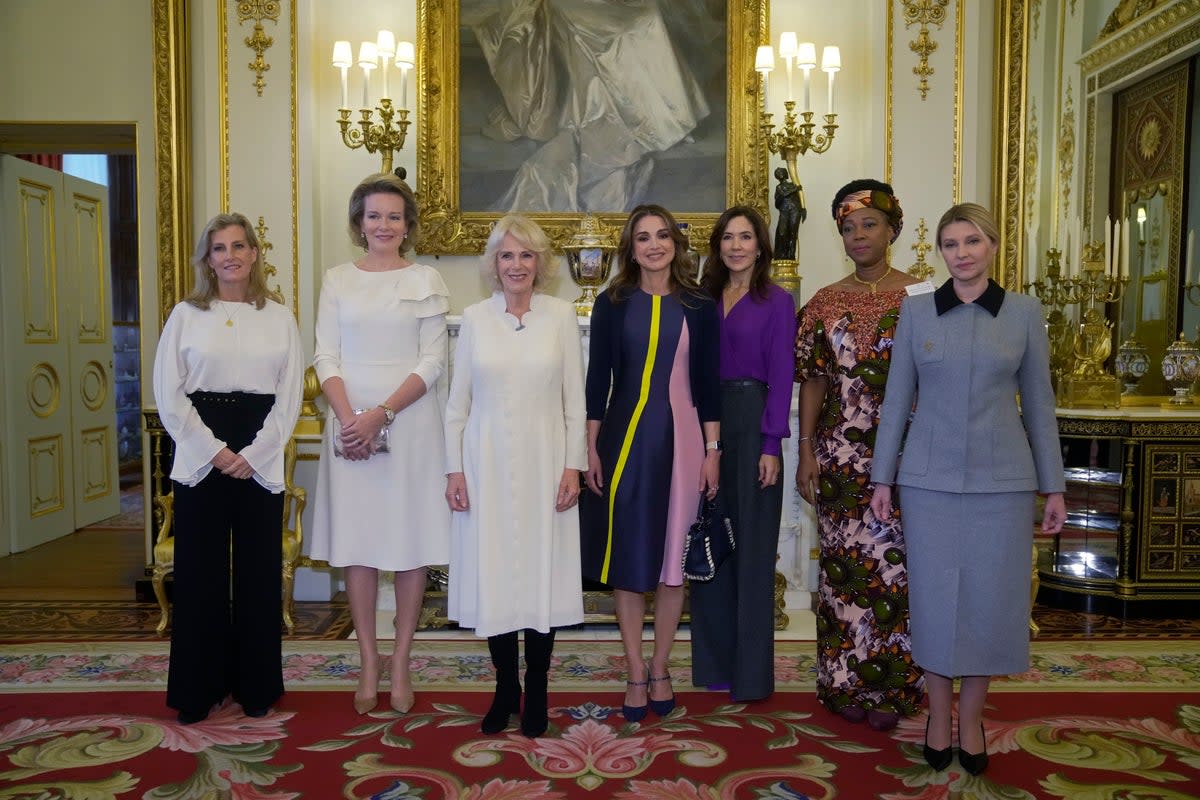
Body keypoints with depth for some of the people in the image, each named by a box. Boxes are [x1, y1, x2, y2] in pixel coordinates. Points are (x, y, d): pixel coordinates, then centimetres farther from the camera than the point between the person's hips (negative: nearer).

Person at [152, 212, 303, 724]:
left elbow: (290, 394, 2)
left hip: (261, 462, 1)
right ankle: (200, 688, 17)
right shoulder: (186, 315, 6)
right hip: (200, 458, 0)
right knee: (200, 571, 3)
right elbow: (168, 394, 0)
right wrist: (214, 451, -9)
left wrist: (253, 454, -8)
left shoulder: (279, 317, 8)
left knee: (259, 571, 4)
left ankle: (256, 685, 17)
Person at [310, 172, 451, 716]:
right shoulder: (337, 281, 9)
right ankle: (368, 662, 16)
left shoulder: (426, 281, 5)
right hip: (349, 421, 1)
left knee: (411, 544, 2)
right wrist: (348, 418, -11)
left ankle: (400, 663, 14)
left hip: (410, 422, -1)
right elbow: (326, 357, 4)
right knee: (357, 543, 4)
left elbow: (432, 362, -2)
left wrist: (382, 414, -13)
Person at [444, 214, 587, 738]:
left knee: (541, 574, 4)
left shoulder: (561, 316, 1)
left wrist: (573, 465, -4)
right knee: (493, 574, 6)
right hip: (487, 463, 1)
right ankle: (505, 688, 23)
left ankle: (536, 693, 20)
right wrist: (454, 469, 1)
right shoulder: (475, 318, 4)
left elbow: (575, 399, 2)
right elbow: (458, 402, 6)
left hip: (543, 463, -1)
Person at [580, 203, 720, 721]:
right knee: (627, 558, 5)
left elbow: (708, 382, 4)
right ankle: (635, 673, 19)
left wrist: (712, 450, 0)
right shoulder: (612, 304, 2)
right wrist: (591, 448, -2)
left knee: (672, 559, 8)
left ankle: (659, 670, 24)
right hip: (624, 439, 0)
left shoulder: (699, 306, 4)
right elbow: (597, 380, 2)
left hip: (679, 439, 1)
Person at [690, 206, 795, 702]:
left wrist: (772, 444, -13)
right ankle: (714, 662, 22)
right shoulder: (704, 301, 12)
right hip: (706, 424, 5)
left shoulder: (777, 303, -1)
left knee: (752, 547, 2)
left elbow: (781, 377, -6)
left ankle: (751, 673, 13)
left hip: (752, 423, -5)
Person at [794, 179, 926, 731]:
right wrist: (806, 451, 2)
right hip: (839, 454, 2)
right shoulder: (825, 304, 8)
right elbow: (812, 381, 8)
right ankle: (846, 681, 21)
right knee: (842, 565, 7)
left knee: (894, 564, 0)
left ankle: (891, 687, 16)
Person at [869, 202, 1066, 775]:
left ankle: (971, 719, 24)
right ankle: (938, 715, 23)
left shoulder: (1025, 313, 2)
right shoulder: (916, 311, 2)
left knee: (991, 598, 6)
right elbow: (897, 398, 3)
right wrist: (883, 477, 1)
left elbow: (1039, 403, 5)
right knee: (935, 597, 6)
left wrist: (1054, 486, 4)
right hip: (930, 479, 0)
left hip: (1002, 480, 0)